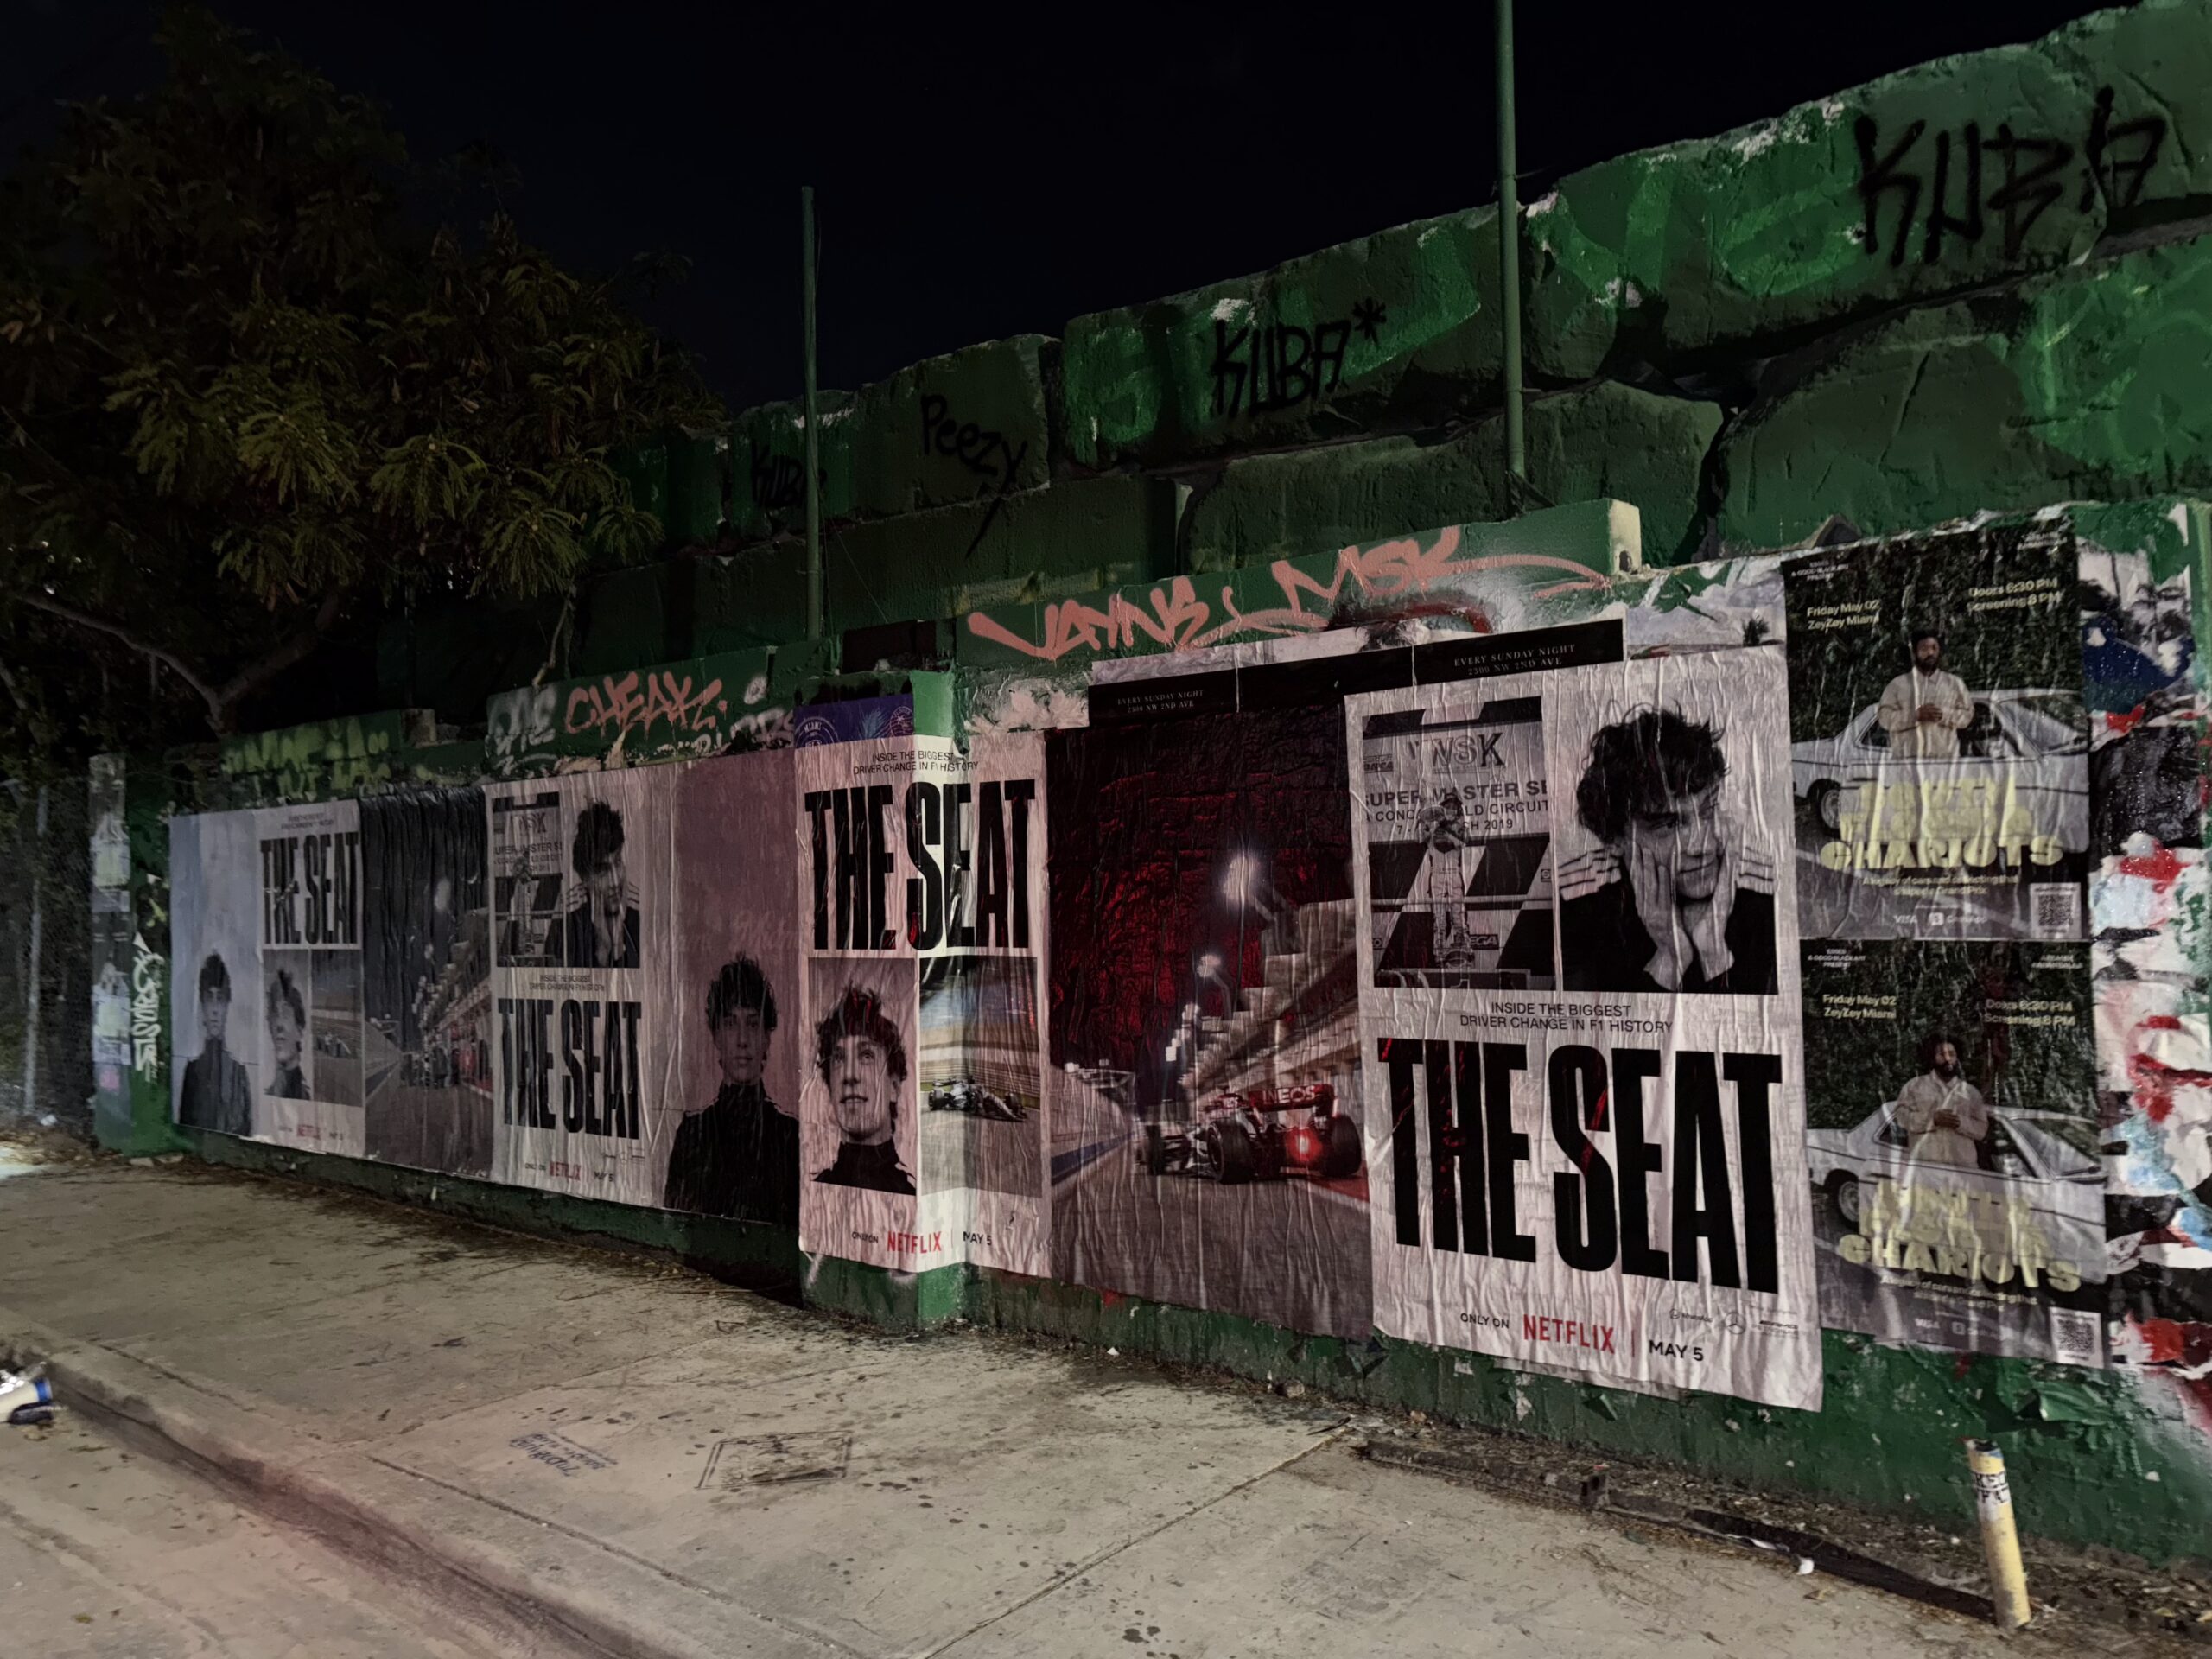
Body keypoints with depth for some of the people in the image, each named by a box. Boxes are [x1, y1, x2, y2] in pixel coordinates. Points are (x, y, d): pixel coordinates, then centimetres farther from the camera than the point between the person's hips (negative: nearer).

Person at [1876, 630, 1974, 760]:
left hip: (1945, 758, 2)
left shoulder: (1954, 683, 15)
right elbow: (1885, 717, 0)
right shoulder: (1897, 685, 8)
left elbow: (1967, 714, 11)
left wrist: (1944, 715, -8)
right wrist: (1916, 715, -13)